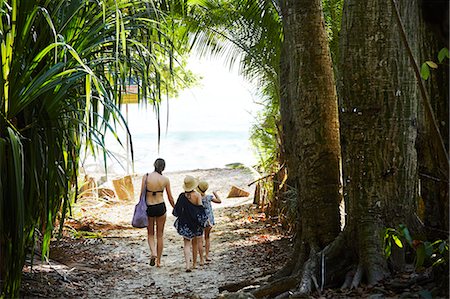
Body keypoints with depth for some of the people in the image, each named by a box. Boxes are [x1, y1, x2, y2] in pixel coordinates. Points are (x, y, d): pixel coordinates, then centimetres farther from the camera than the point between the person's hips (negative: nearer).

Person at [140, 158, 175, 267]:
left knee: (150, 234, 17)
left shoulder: (146, 177, -7)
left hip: (149, 208, 0)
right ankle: (159, 261, 17)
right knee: (160, 235, 14)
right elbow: (170, 198, 3)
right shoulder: (165, 179, -4)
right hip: (161, 207, 0)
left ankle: (153, 253, -9)